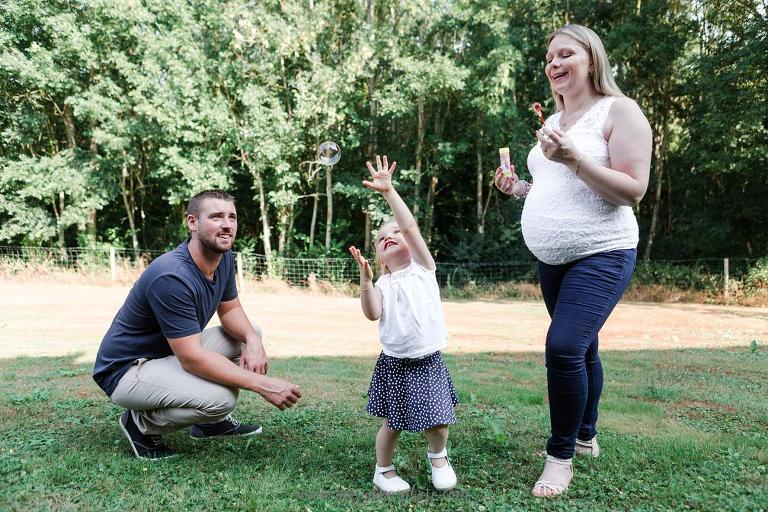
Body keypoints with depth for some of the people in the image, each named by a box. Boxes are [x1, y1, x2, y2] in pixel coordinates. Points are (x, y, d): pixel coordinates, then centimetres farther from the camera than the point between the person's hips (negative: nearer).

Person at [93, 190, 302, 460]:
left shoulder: (223, 257, -4)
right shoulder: (171, 277, -31)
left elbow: (230, 309, 6)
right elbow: (192, 358, -32)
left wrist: (253, 341, -17)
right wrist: (262, 384, -32)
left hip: (174, 353, 9)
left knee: (249, 335, 4)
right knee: (221, 397, -31)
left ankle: (211, 421, 12)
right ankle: (141, 423, -3)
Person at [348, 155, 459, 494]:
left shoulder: (423, 268, 1)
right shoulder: (383, 283, 4)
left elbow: (410, 226, -12)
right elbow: (373, 314, -14)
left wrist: (388, 190, -17)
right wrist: (365, 279, -21)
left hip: (429, 361, 0)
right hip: (394, 363, 1)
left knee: (438, 422, 0)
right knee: (393, 423, 7)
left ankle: (437, 456, 31)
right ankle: (383, 470, 31)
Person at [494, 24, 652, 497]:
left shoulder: (619, 111, -8)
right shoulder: (554, 121, 14)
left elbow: (632, 191, -16)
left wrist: (572, 158, -25)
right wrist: (520, 188, 4)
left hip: (601, 254, -7)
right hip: (551, 259, 7)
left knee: (565, 346, -18)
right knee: (580, 349, 16)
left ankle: (561, 456, 0)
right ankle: (584, 436, 32)